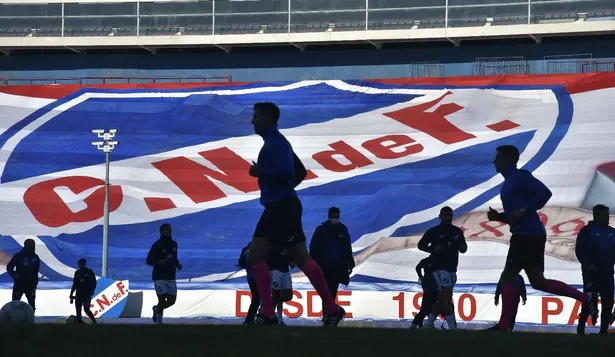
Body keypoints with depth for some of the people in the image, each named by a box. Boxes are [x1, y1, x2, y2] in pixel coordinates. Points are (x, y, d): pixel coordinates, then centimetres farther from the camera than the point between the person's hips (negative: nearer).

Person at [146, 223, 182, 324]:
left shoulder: (174, 244, 9)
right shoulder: (157, 245, -9)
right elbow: (148, 261, -7)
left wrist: (177, 264, 1)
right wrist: (158, 261, -27)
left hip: (171, 278, 6)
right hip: (159, 277, -6)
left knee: (172, 300, 3)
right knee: (162, 300, -10)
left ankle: (157, 309, 33)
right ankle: (159, 321, 11)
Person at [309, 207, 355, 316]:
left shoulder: (343, 229, 6)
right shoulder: (321, 229, -5)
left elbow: (347, 248, 12)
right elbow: (314, 248, -5)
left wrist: (350, 263, 10)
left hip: (338, 268, 4)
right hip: (324, 267, -4)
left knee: (332, 292, 7)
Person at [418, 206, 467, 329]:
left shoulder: (457, 231, 10)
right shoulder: (434, 231, -4)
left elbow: (463, 249, 17)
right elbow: (421, 245, 2)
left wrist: (463, 247, -7)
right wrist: (433, 249, -16)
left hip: (452, 269, 6)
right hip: (440, 268, -6)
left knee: (442, 298, 10)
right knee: (447, 296, -17)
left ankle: (429, 324, 21)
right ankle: (452, 326, -21)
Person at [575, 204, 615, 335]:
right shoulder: (587, 231, -3)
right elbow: (579, 251, -8)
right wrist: (588, 265, -20)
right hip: (591, 272, -5)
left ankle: (604, 329, 5)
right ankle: (581, 327, -3)